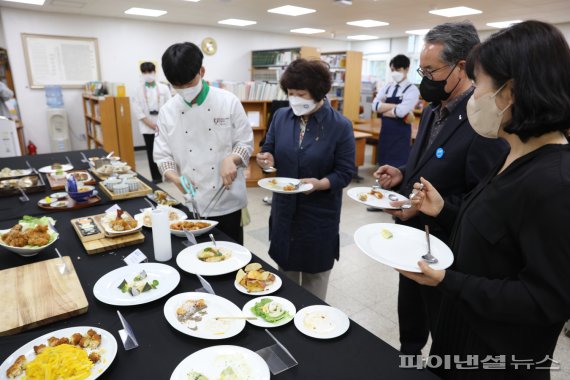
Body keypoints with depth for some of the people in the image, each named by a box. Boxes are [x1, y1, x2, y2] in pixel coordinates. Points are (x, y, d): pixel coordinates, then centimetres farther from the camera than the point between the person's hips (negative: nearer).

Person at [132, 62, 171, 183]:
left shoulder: (164, 88, 3)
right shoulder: (139, 90, 4)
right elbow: (137, 109, -1)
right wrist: (150, 123, -9)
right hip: (148, 127, 1)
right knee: (151, 152, 4)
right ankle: (156, 176, 12)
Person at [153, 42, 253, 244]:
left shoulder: (228, 101, -6)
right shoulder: (168, 111, 1)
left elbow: (246, 142, -2)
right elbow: (162, 154, 3)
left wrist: (231, 160, -23)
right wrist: (175, 178, -16)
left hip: (227, 201, -2)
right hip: (191, 204, 2)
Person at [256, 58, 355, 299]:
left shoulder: (340, 126, -12)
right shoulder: (280, 117, 0)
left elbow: (345, 172, -11)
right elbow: (269, 150, 10)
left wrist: (319, 184, -29)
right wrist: (267, 158, -13)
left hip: (319, 213, -3)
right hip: (284, 209, 4)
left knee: (315, 273, 14)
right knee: (285, 268, 18)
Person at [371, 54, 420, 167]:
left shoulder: (412, 90, -6)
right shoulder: (386, 87, 10)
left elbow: (401, 111, -21)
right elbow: (375, 106, -5)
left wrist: (383, 109, -6)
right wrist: (395, 106, -14)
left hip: (401, 136, -5)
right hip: (385, 133, 6)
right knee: (384, 165, 13)